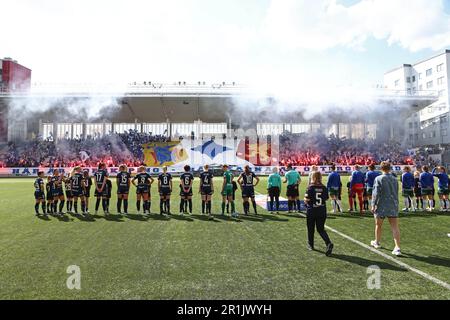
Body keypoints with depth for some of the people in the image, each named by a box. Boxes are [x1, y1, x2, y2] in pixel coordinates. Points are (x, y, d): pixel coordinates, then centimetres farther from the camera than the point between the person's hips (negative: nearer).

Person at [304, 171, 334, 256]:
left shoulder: (310, 187, -13)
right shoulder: (324, 188, -2)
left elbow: (306, 200, -15)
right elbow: (326, 199, 4)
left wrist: (305, 199, 7)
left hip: (311, 211, -3)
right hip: (322, 211, 3)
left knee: (310, 229, 16)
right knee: (321, 229, 11)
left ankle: (310, 245, 30)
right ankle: (329, 243, -10)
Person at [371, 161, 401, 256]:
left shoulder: (378, 179, -10)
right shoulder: (395, 179, 7)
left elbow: (376, 193, -15)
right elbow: (396, 193, 16)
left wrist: (373, 205, -10)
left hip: (381, 206, -3)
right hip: (393, 206, 4)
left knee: (378, 225, 15)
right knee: (395, 227, 0)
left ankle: (377, 242, 33)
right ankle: (397, 248, -7)